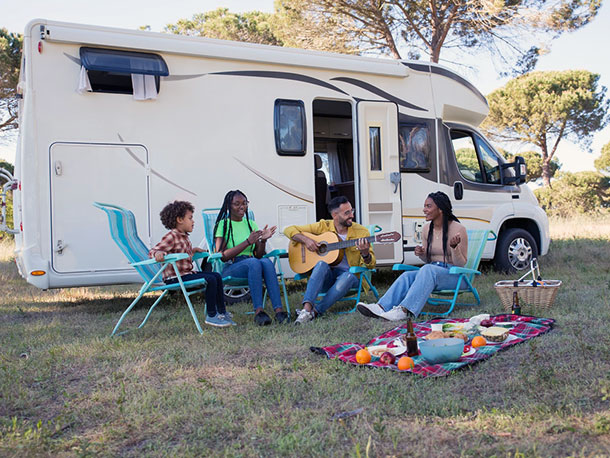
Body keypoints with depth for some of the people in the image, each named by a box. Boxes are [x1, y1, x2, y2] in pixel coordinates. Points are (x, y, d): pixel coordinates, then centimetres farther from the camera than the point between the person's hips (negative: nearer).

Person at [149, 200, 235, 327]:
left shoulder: (184, 236, 15)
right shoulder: (171, 236, -14)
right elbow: (153, 251, -23)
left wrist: (193, 250, 16)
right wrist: (158, 253, -43)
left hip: (187, 273, 10)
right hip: (175, 278, -10)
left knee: (217, 276, 5)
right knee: (210, 279, -21)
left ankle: (222, 312, 10)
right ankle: (211, 316, -11)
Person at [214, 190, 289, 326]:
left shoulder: (251, 224, 17)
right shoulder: (223, 225, 2)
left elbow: (258, 255, 14)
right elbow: (222, 256, -10)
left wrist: (263, 240, -6)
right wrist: (248, 242, -15)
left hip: (252, 266, 4)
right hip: (230, 269, -4)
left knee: (267, 261, -31)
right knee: (253, 262, -36)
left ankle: (278, 310, -41)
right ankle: (258, 311, -40)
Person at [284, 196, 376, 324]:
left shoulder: (361, 232, 0)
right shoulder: (323, 226, 1)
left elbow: (371, 264, -1)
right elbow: (289, 230, 4)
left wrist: (365, 253, -24)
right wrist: (305, 240, -15)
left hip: (349, 274, 0)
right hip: (326, 276, 0)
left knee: (348, 276, -35)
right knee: (322, 264, -33)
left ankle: (315, 311, -35)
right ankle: (307, 307, -44)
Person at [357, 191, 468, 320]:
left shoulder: (458, 229, -9)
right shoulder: (427, 229, 9)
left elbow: (461, 264, -9)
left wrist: (454, 247, -28)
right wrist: (421, 254, -5)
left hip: (454, 275, -6)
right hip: (432, 270, 6)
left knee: (428, 270, -36)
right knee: (407, 275, -24)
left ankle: (405, 310, -47)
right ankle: (382, 307, -42)